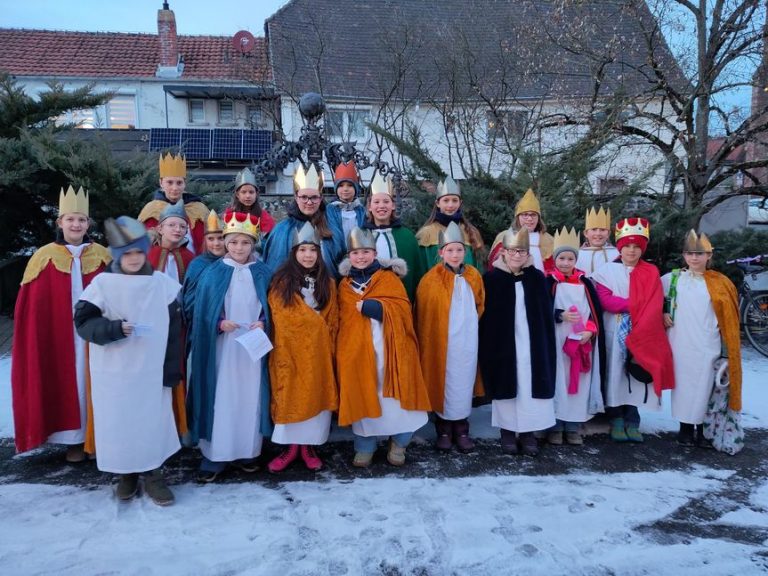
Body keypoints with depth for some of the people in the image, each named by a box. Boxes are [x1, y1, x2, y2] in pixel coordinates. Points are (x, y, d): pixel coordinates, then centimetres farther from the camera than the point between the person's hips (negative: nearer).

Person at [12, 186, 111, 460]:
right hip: (59, 335, 0)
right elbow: (31, 305, 0)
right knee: (65, 383, 6)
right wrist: (36, 338, -5)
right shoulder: (44, 257, 0)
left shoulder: (102, 256, 2)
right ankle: (73, 439, 19)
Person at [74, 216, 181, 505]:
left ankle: (152, 474, 21)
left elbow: (173, 332, 0)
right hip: (113, 371, 0)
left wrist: (172, 371, -2)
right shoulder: (102, 283, -3)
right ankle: (126, 473, 27)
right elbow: (83, 321, -4)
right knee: (118, 421, 8)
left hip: (152, 371, 0)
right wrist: (114, 328, -22)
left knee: (154, 421, 4)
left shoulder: (164, 284, -1)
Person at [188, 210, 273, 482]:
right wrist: (219, 323, -16)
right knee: (220, 398, 1)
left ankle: (247, 452, 19)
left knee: (250, 398, 6)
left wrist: (263, 323, -11)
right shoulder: (213, 272, 0)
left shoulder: (262, 273, 4)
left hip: (253, 343, 2)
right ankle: (214, 457, 11)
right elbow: (202, 311, 0)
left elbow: (271, 307, 7)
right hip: (222, 346, -1)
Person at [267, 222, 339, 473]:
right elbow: (280, 320, -2)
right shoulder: (281, 282, 2)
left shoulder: (327, 283, 9)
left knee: (316, 396, 4)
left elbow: (333, 320, 8)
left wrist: (327, 347, 0)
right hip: (289, 351, -2)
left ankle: (309, 446, 16)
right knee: (289, 397, 1)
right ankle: (290, 446, 14)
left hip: (318, 352, 2)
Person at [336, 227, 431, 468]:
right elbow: (342, 320, 17)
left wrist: (374, 306, -19)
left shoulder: (389, 277, 4)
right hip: (357, 351, 3)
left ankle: (398, 443, 19)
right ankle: (365, 447, 19)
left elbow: (402, 308, -7)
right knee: (362, 398, 5)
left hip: (389, 349, -2)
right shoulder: (345, 285, 14)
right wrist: (343, 349, 8)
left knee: (393, 397, 0)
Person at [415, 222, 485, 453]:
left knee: (463, 382, 8)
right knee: (443, 383, 5)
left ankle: (461, 429, 20)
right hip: (442, 342, -3)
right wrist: (428, 342, -5)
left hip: (467, 341, 3)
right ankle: (444, 430, 19)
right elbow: (424, 316, -4)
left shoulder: (474, 276, 4)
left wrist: (468, 322, 12)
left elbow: (480, 306, 17)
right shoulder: (431, 280, -7)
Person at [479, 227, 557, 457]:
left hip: (531, 344, 2)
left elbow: (546, 315, 6)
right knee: (507, 385, 3)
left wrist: (546, 343, 0)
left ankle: (529, 433, 15)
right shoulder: (491, 278, -1)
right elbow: (485, 317, -2)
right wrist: (488, 346, -8)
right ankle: (507, 432, 17)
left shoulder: (537, 278, 5)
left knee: (531, 385, 3)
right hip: (503, 343, -2)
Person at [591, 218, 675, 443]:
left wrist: (636, 336, -15)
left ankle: (632, 422, 13)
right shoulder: (607, 270, 2)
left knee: (636, 375, 2)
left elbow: (653, 307, -3)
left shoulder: (651, 273, 7)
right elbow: (605, 301, -8)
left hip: (642, 336, 1)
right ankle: (617, 421, 11)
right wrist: (636, 305, -13)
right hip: (614, 334, -1)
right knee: (615, 375, 1)